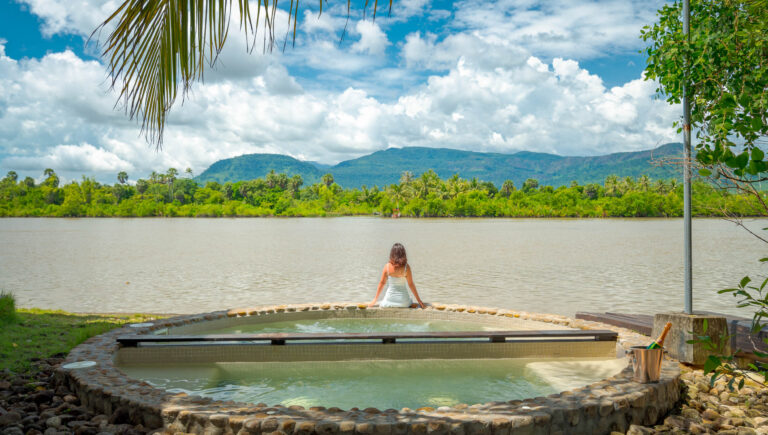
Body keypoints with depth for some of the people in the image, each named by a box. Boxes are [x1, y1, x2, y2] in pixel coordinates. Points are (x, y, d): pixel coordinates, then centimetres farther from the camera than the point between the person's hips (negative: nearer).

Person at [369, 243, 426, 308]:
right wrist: (419, 300, 3)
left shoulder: (387, 266, -11)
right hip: (403, 300, 0)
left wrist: (375, 300, 8)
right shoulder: (406, 267, -13)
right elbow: (411, 284, -8)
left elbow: (382, 283, -3)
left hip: (389, 299, 0)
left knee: (382, 304, 32)